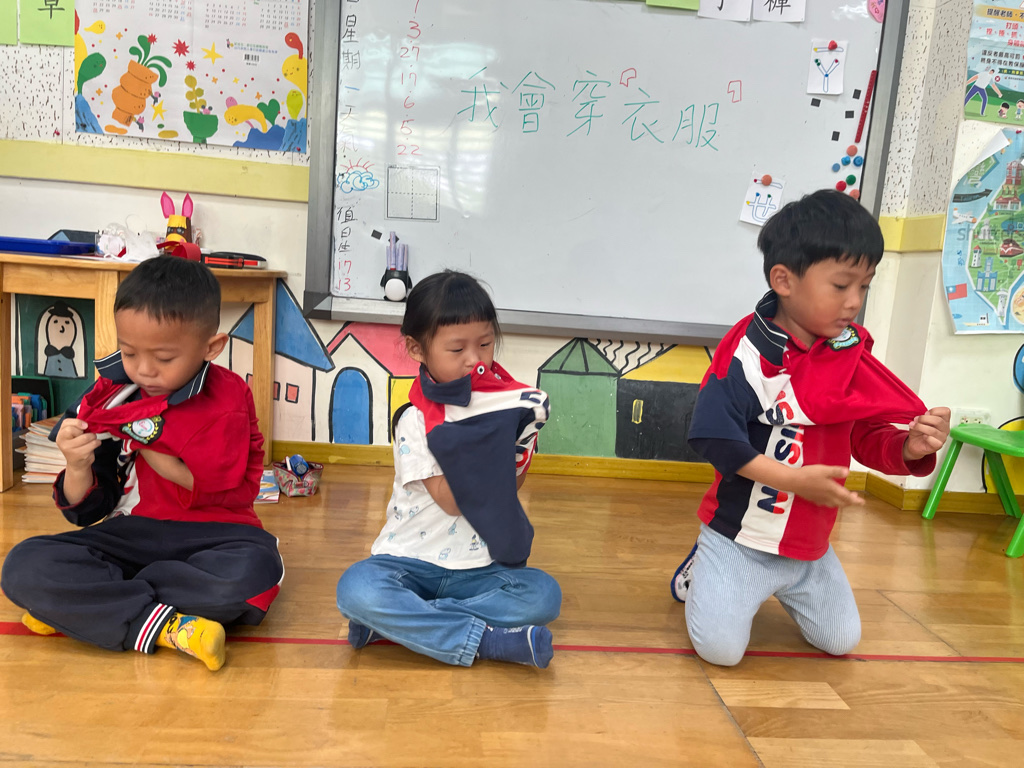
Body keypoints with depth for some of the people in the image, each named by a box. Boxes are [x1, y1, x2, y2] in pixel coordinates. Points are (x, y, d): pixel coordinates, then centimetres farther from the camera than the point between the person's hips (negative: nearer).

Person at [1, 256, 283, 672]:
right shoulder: (109, 399, 1)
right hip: (131, 533, 3)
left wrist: (148, 445, -15)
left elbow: (225, 495, -12)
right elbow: (87, 513, 5)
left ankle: (84, 603, -18)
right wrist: (78, 468, -19)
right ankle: (166, 626, -26)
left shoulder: (228, 402, -6)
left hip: (208, 537, -2)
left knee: (253, 572, -36)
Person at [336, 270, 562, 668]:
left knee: (543, 594, -22)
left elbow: (510, 486, 0)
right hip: (411, 560, -3)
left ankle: (399, 622, -18)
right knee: (356, 589, -30)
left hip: (479, 567, 3)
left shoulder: (502, 404, 0)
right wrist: (482, 440, -25)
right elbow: (451, 501, -20)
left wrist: (522, 434, -15)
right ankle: (488, 640, -24)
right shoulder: (416, 420, -12)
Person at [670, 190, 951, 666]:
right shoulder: (747, 353, -21)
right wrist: (795, 479, -28)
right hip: (741, 538, -6)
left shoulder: (853, 355, 0)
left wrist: (909, 447, -18)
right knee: (720, 648, -10)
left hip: (810, 545, 6)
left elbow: (868, 439, 4)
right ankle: (704, 568, 19)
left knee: (841, 640, 14)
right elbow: (714, 437, -26)